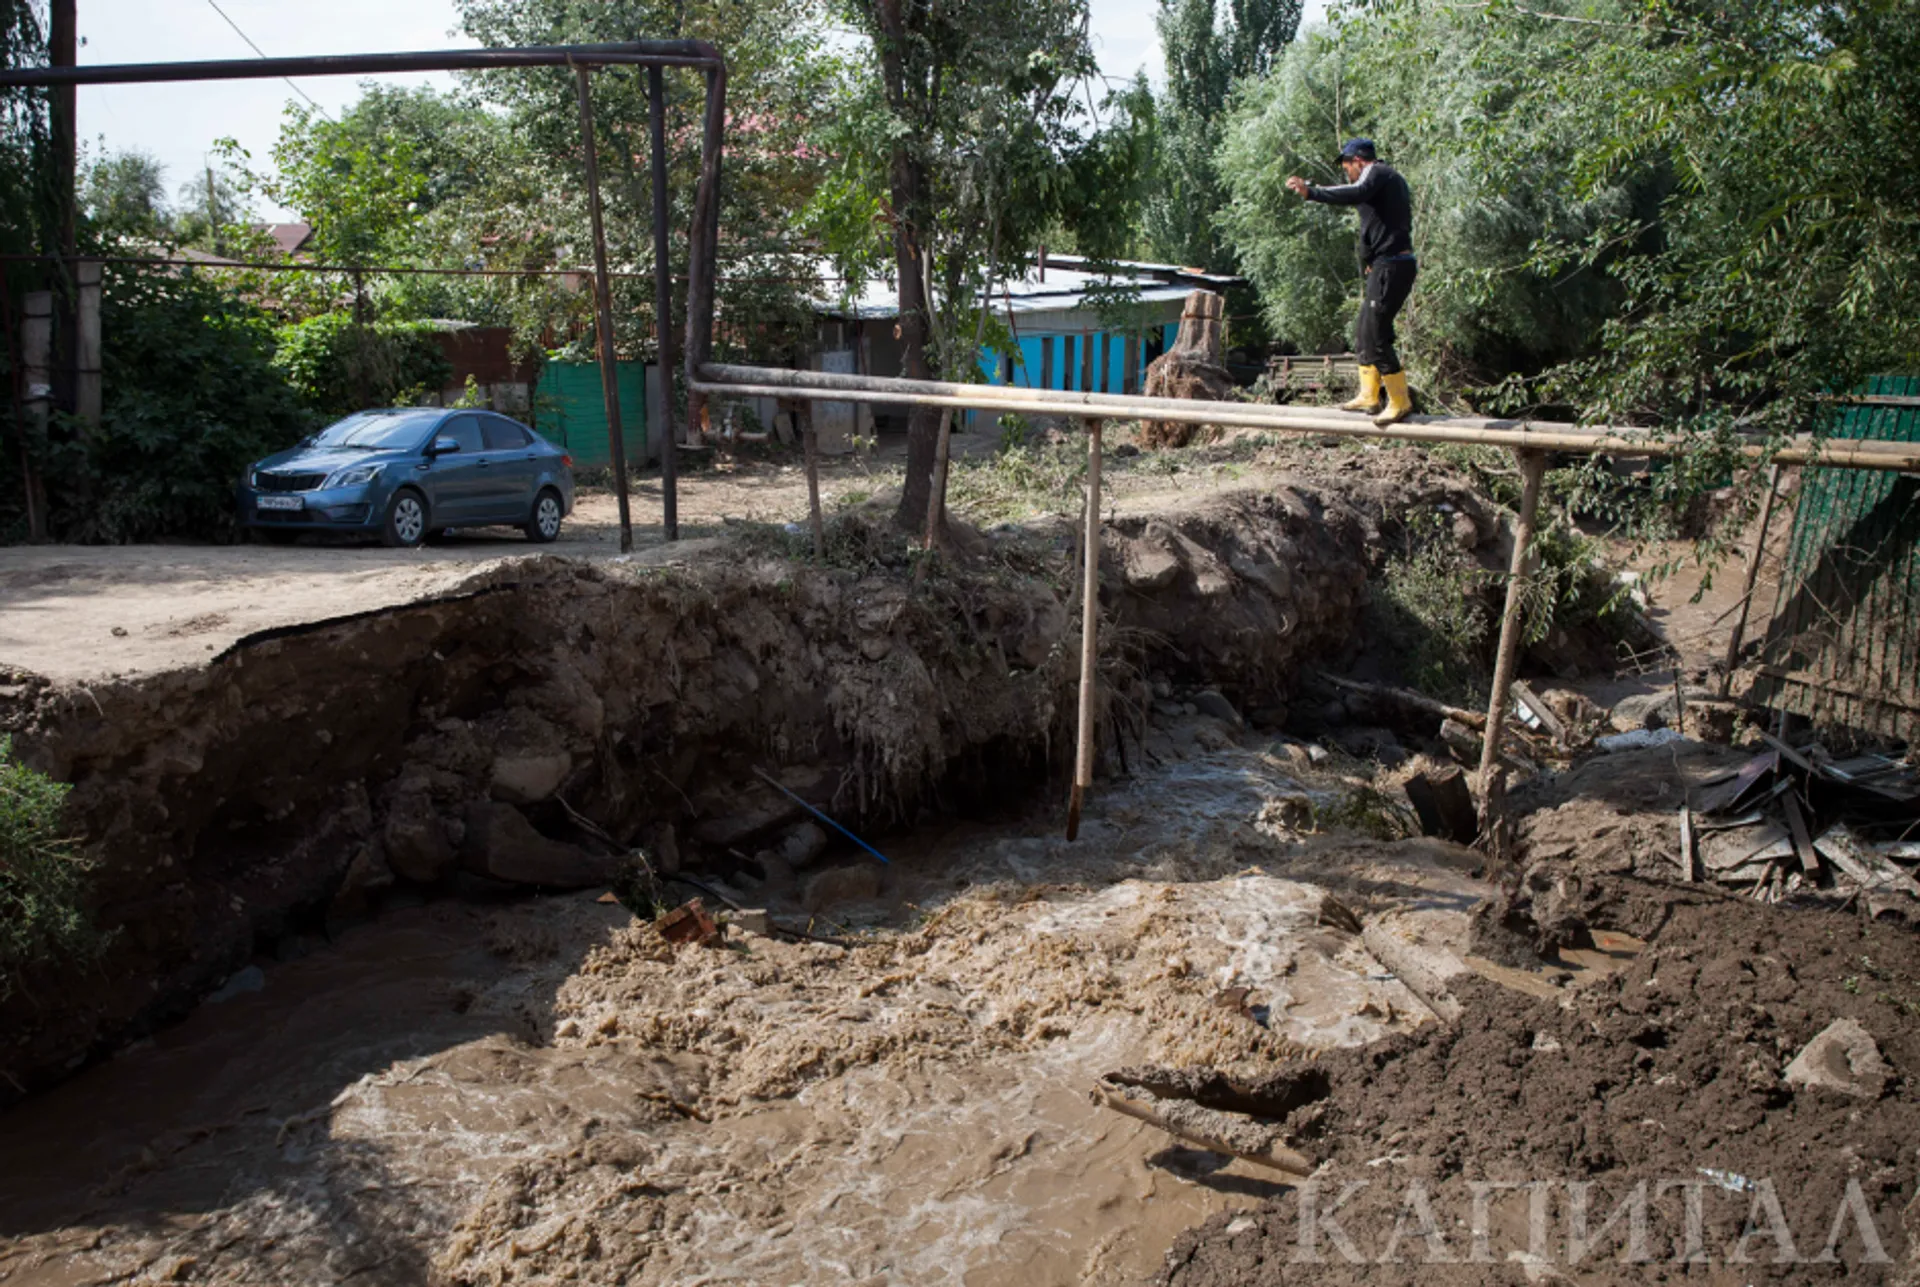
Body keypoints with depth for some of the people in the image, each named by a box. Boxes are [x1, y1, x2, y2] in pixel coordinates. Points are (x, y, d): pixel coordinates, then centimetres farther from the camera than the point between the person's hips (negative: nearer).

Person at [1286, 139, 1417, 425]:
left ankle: (1400, 402, -9)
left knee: (1375, 336, -11)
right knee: (1364, 334, 16)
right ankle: (1369, 396, 22)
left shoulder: (1377, 173, -7)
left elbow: (1355, 194, -28)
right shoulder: (1390, 177, 24)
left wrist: (1311, 192, -33)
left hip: (1390, 266, -11)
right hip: (1390, 265, 11)